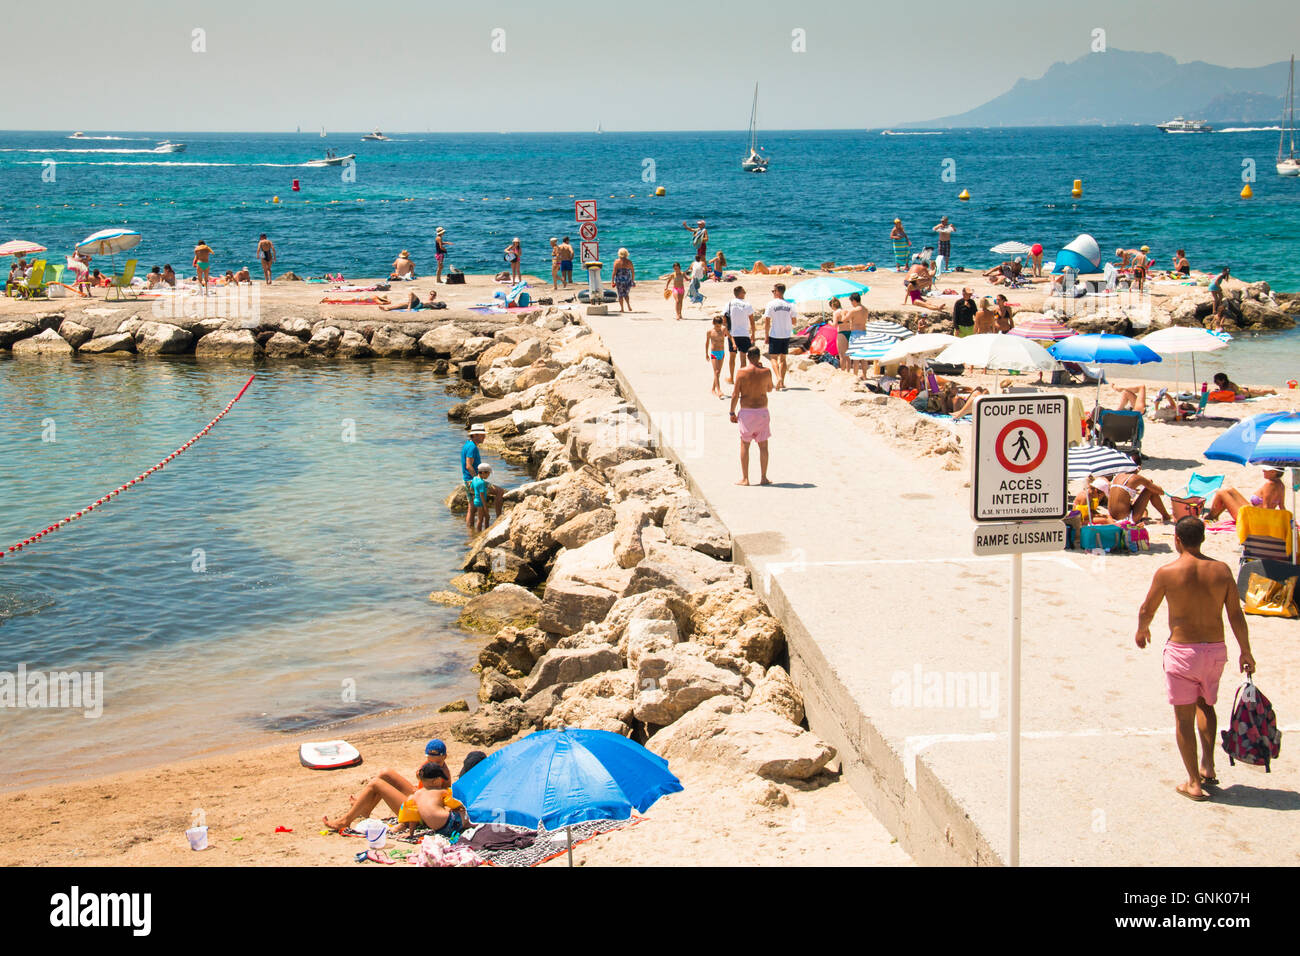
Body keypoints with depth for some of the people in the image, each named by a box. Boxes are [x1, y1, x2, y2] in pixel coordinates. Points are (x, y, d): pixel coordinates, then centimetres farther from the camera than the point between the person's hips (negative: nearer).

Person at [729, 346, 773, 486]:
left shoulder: (741, 372, -9)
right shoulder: (766, 372, -5)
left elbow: (735, 394, -7)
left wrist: (732, 412, 4)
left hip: (746, 412, -1)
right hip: (762, 411, 1)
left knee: (744, 445, 8)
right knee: (763, 445, 9)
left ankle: (745, 478, 7)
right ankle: (763, 478, 12)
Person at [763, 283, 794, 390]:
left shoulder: (771, 304, -8)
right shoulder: (789, 305, 3)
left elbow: (767, 322, -9)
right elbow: (793, 322, 6)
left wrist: (766, 336, -2)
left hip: (775, 335, -4)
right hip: (786, 335, 4)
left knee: (774, 358, 4)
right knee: (782, 358, 12)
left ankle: (778, 378, -18)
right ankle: (782, 382, 12)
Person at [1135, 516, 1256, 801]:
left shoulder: (1167, 572, -10)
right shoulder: (1222, 570, -2)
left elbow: (1147, 610, 3)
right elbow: (1236, 615, 1)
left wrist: (1141, 631, 24)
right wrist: (1246, 652, 12)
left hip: (1182, 650, -4)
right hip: (1215, 649, 4)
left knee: (1184, 716, 5)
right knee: (1205, 704, 27)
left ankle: (1194, 783, 6)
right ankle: (1208, 766, 18)